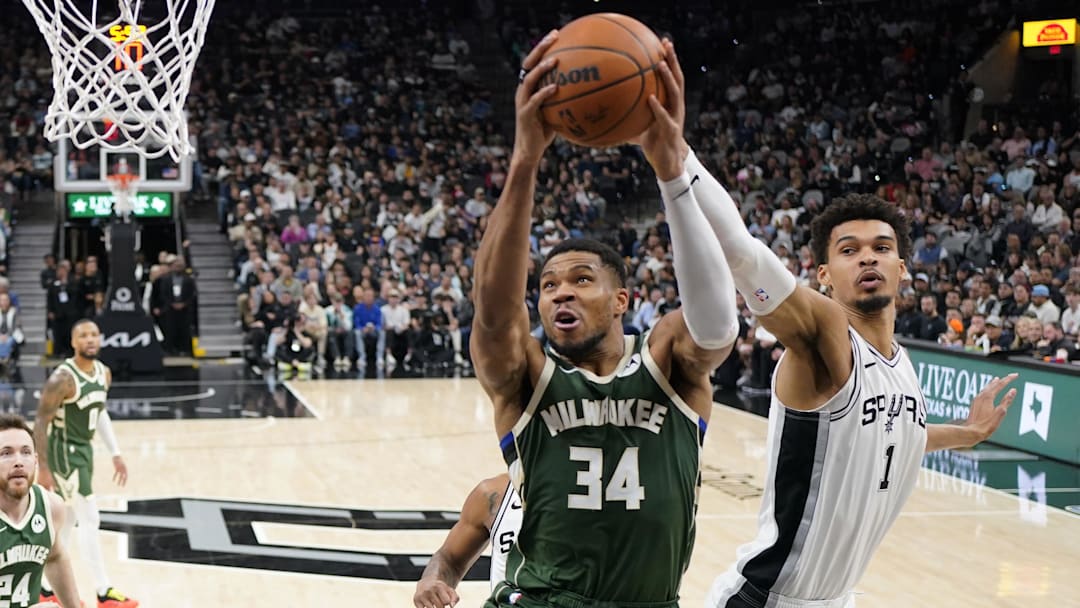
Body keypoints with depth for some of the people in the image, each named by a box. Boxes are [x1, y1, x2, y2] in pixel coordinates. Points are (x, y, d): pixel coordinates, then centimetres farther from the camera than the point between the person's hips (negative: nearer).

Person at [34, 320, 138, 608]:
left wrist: (116, 454, 15)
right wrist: (43, 468, -19)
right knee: (90, 520, -9)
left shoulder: (104, 373, 3)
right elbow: (40, 423, -19)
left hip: (84, 449, 9)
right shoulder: (62, 379, -23)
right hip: (64, 452, -9)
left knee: (67, 521, 16)